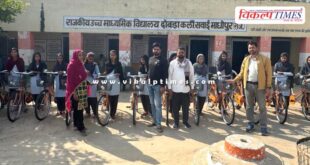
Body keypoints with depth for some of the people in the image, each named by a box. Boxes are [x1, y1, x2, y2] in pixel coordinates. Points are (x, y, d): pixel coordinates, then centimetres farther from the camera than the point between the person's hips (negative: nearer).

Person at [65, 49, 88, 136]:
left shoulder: (81, 64, 13)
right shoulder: (72, 65, -12)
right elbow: (70, 79, -15)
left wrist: (85, 88, 15)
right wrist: (74, 92, -19)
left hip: (82, 89, 8)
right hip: (76, 89, -8)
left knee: (79, 108, 13)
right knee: (78, 108, -5)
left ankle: (76, 124, 25)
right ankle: (80, 127, 0)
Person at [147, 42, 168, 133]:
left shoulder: (163, 60, -6)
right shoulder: (150, 59, 14)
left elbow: (165, 73, -11)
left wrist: (163, 86, -17)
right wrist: (148, 78, 11)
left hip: (158, 85, -6)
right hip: (150, 84, 7)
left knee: (157, 105, -8)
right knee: (152, 104, 11)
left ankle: (158, 124, -3)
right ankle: (154, 121, 21)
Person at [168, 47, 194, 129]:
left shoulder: (188, 62, 5)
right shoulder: (172, 63, 2)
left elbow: (191, 75, 7)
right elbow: (169, 75, 2)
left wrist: (192, 87, 4)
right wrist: (169, 87, -2)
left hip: (186, 88, 1)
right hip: (175, 88, -1)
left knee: (186, 106, 8)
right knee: (175, 107, 6)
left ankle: (185, 121, 23)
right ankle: (176, 122, 19)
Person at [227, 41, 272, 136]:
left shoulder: (264, 59, -1)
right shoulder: (246, 59, 10)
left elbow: (269, 73, -4)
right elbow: (242, 73, 12)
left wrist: (268, 87, -10)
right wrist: (234, 80, 0)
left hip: (260, 86, -3)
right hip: (248, 85, 4)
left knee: (262, 107, 0)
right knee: (249, 106, 11)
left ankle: (263, 127, 6)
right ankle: (250, 124, 23)